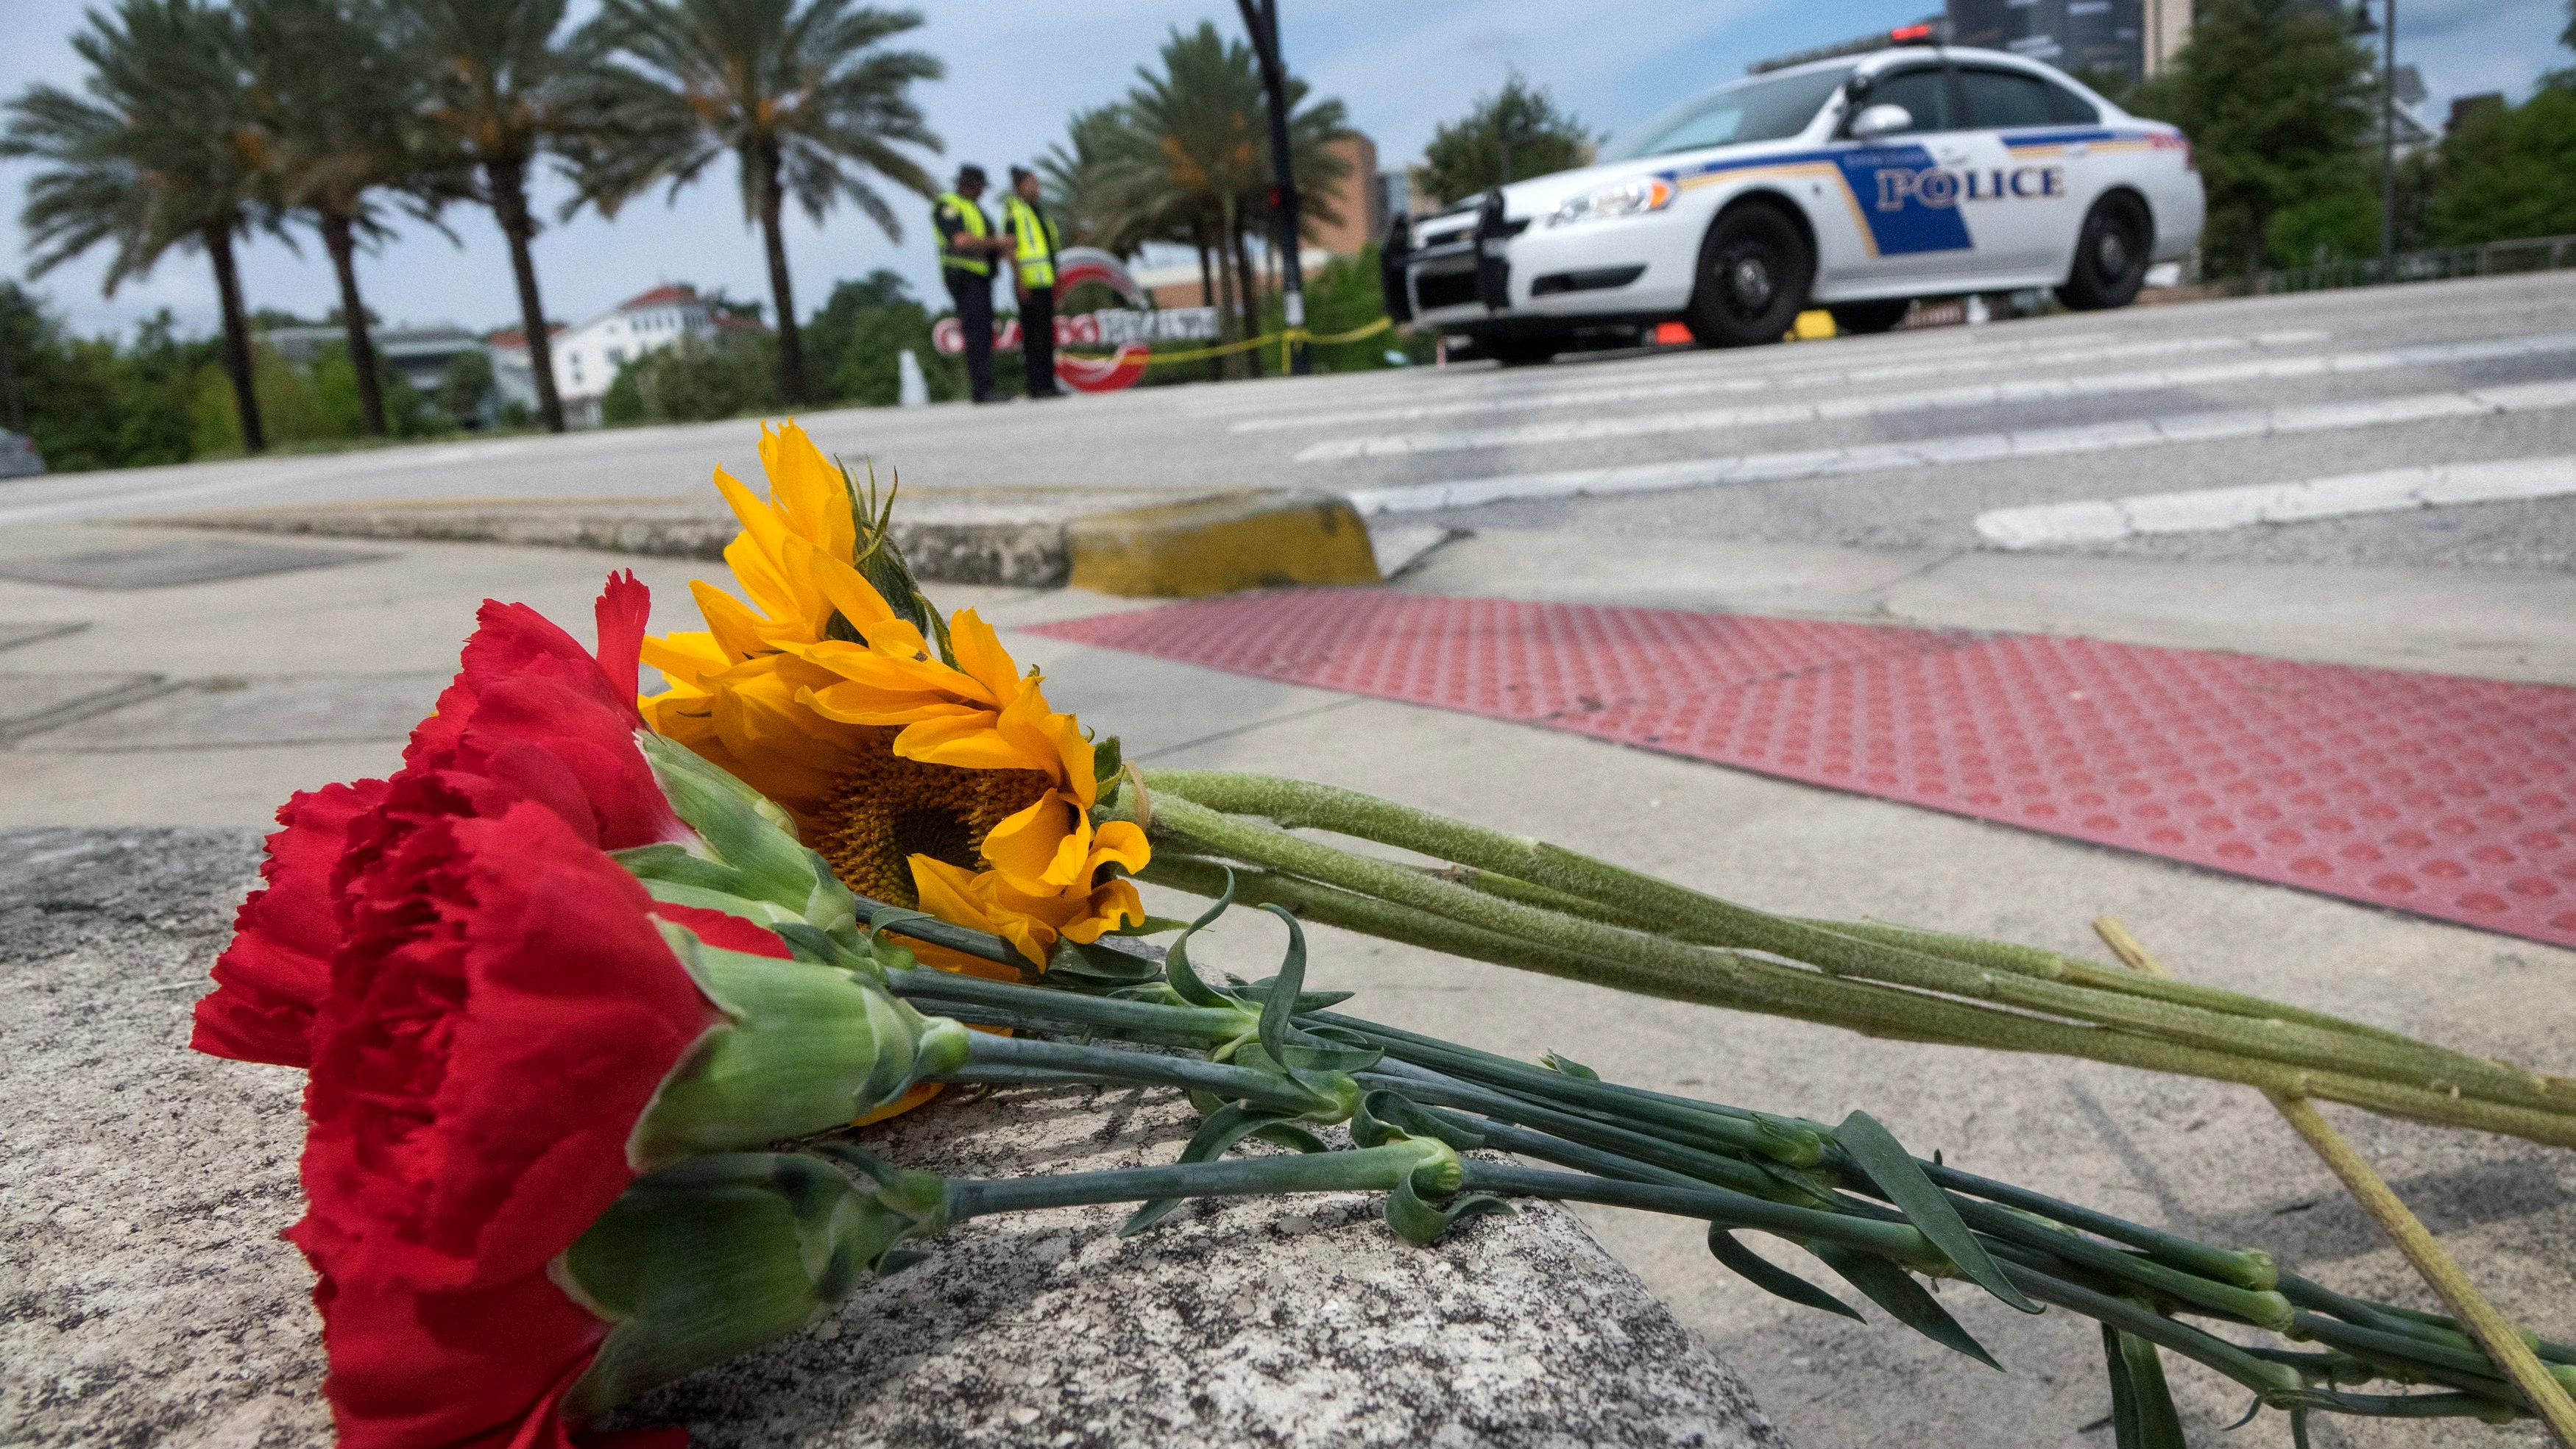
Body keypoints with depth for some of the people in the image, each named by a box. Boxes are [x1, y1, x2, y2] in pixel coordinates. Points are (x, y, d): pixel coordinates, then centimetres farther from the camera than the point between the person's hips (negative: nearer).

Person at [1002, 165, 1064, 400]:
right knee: (1034, 333, -9)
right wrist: (1020, 281, -20)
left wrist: (1057, 282, 22)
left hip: (1045, 282, 8)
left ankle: (1047, 383, 11)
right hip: (1029, 282, -8)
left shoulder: (1038, 211, 21)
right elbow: (1010, 248, -12)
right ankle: (1037, 385, -9)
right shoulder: (1014, 211, -5)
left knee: (1047, 335, 8)